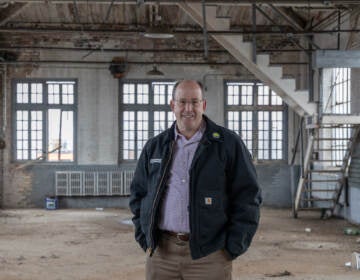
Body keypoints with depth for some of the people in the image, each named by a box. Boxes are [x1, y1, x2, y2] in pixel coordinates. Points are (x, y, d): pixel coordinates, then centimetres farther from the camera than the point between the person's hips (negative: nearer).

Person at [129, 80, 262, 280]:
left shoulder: (229, 143, 0)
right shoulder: (155, 147, 12)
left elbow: (248, 196, -2)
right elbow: (138, 194, 18)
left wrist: (233, 247, -7)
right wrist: (145, 239, 8)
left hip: (209, 254, -3)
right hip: (161, 253, 3)